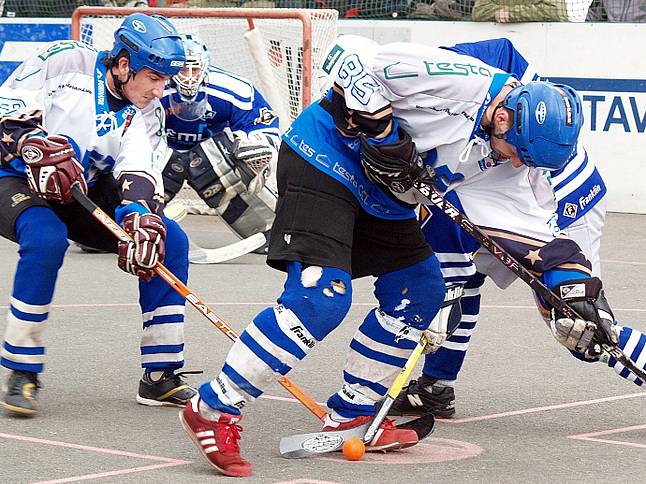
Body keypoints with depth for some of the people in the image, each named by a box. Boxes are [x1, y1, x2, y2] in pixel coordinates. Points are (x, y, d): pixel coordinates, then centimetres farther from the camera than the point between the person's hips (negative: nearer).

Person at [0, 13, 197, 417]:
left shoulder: (146, 113, -1)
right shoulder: (67, 62, -14)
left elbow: (140, 173, -15)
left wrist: (140, 218, -36)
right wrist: (35, 145, -34)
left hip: (85, 194, 6)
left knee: (170, 241, -8)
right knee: (46, 239, -38)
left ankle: (161, 376, 0)